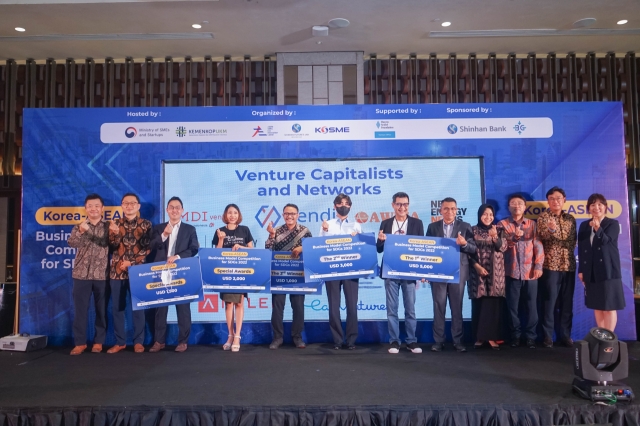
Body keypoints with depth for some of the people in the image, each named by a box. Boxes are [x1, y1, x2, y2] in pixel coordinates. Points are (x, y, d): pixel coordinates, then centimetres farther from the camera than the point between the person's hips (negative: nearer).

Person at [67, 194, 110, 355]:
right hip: (81, 274, 1)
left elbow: (113, 245, -9)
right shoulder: (78, 227, 9)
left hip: (102, 275, -1)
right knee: (80, 309, 2)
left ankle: (98, 341, 16)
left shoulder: (109, 227, 6)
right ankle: (80, 342, 12)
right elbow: (71, 243, -10)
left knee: (101, 309, 5)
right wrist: (81, 231, -28)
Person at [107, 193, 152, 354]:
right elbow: (113, 246, -1)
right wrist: (114, 233, -19)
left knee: (138, 307, 3)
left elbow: (147, 248, -3)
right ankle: (120, 342, 17)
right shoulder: (115, 224, 10)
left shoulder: (145, 224, 3)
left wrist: (131, 262, -10)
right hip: (117, 271, 3)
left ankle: (138, 342, 13)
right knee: (117, 307, 6)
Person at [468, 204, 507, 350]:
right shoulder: (473, 230, 4)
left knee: (493, 305, -2)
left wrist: (495, 237, -26)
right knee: (478, 305, 0)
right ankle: (479, 337, 8)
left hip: (495, 274, 1)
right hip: (478, 272, -1)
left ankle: (492, 337, 4)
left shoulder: (499, 230, 8)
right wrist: (476, 265, -12)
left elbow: (503, 247, -7)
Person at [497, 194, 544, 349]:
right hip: (512, 272, -1)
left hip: (530, 272, 1)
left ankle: (530, 336, 14)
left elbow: (538, 246, 3)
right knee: (513, 306, 4)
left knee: (531, 306, 3)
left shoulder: (532, 224, 9)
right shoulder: (503, 224, 5)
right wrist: (514, 236, -23)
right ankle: (515, 335, 16)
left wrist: (538, 266, -6)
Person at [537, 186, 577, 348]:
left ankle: (565, 334, 17)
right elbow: (541, 237, -14)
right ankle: (548, 335, 6)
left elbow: (573, 240, 19)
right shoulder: (543, 217, 0)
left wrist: (569, 251, 3)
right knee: (549, 301, -2)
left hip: (569, 265, 4)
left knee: (567, 302, 7)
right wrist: (551, 229, -33)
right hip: (551, 265, -4)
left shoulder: (570, 219, 13)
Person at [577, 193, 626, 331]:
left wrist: (598, 228, -35)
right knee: (597, 306, 10)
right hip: (591, 272, 4)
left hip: (608, 270, -4)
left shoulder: (613, 223, 0)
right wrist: (581, 270, 3)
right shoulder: (584, 225, 9)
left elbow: (605, 240, -16)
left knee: (609, 306, -1)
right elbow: (581, 249, 8)